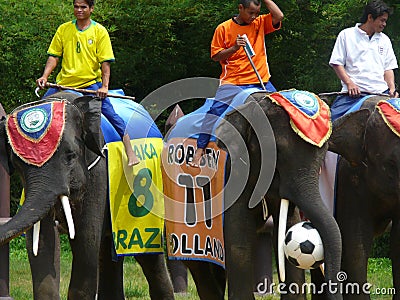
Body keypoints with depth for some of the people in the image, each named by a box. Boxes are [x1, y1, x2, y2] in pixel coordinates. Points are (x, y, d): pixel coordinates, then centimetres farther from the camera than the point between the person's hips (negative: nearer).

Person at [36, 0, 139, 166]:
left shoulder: (99, 31, -1)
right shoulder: (64, 29, 7)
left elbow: (105, 62, -5)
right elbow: (54, 56, 10)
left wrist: (104, 86, -16)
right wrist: (45, 76, -5)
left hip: (91, 83, -3)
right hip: (65, 83, 3)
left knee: (110, 113, -17)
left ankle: (130, 152, -15)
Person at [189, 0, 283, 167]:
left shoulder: (260, 24, 8)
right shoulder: (224, 28, 0)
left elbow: (278, 16, -7)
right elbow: (215, 56, 1)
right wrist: (234, 48, -15)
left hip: (260, 82, 3)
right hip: (233, 83, -3)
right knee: (215, 111, -17)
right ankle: (199, 151, -15)